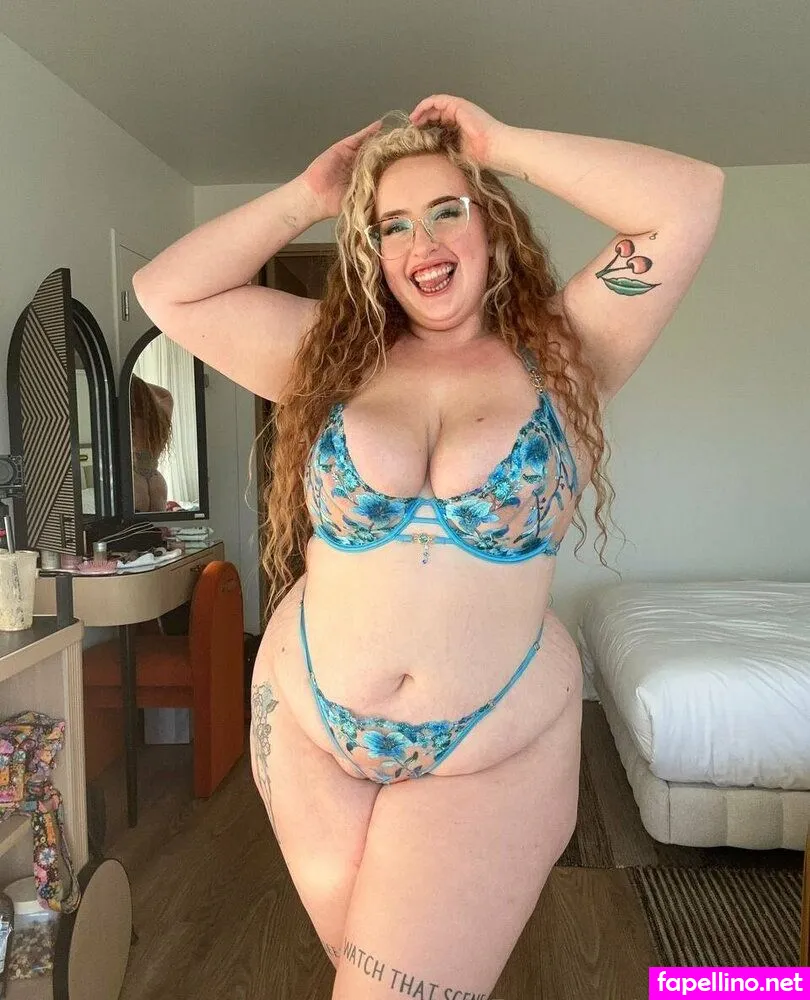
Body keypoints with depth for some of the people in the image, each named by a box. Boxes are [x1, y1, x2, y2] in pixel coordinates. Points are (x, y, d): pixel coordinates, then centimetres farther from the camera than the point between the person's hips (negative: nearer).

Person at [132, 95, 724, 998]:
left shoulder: (561, 353, -3)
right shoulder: (332, 352, 2)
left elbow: (691, 200, -12)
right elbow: (165, 292, 2)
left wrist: (500, 145, -7)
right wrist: (304, 200, 0)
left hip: (496, 753, -2)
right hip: (306, 726, 3)